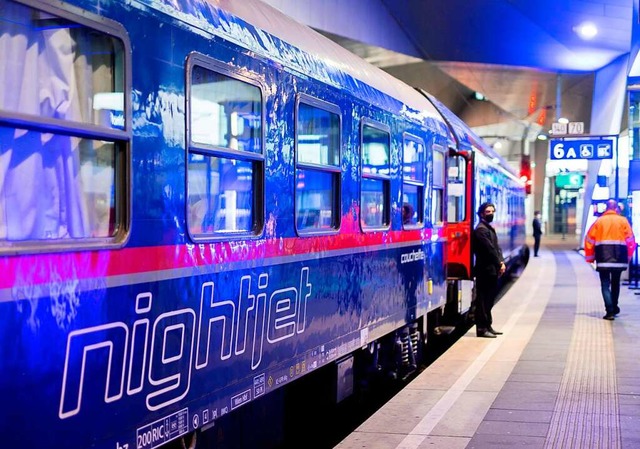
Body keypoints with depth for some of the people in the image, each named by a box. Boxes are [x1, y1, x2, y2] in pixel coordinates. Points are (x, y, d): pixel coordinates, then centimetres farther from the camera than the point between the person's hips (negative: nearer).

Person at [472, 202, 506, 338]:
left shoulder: (489, 228, 18)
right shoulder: (481, 230, -13)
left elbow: (496, 247, 16)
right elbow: (490, 249, -18)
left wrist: (501, 262, 2)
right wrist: (499, 264, -12)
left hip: (492, 270, 10)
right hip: (485, 270, -10)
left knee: (489, 299, 14)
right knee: (483, 299, -5)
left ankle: (487, 326, 22)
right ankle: (482, 328, -2)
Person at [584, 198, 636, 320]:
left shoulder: (599, 221, 4)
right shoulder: (623, 221, 4)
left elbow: (589, 240, 3)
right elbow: (630, 240, 4)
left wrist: (590, 257, 12)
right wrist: (628, 257, 15)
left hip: (603, 259, -1)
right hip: (619, 259, 1)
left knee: (605, 284, 1)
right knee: (615, 283, 20)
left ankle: (610, 311, -12)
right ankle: (614, 307, 32)